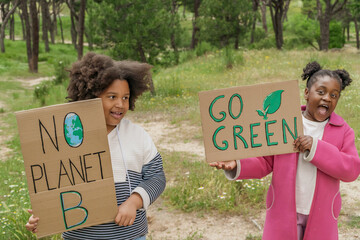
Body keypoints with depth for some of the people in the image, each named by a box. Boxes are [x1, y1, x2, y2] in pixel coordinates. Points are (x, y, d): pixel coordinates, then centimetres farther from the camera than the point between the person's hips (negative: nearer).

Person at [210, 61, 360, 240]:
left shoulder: (343, 131, 0)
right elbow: (264, 162, 0)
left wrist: (316, 147, -23)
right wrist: (237, 166, -20)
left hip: (321, 216, 1)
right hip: (284, 212, -1)